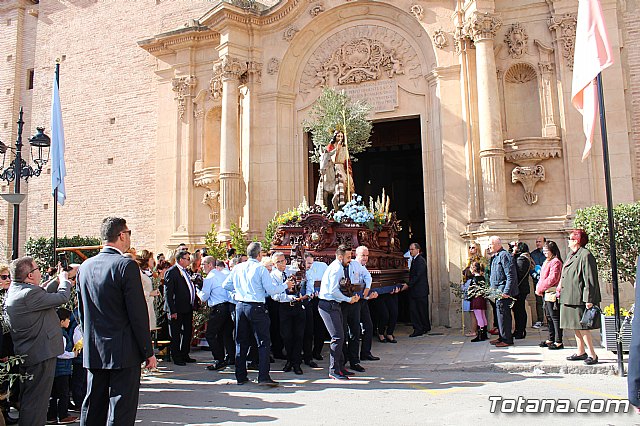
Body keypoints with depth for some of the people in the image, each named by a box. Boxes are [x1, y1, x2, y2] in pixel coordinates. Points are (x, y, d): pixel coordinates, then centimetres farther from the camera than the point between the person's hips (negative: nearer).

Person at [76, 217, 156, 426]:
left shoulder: (84, 267, 5)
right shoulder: (127, 265, -16)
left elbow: (82, 311, 13)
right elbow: (138, 313, -16)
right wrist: (148, 352, -9)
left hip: (93, 352, 7)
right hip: (123, 352, -7)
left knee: (93, 408, 17)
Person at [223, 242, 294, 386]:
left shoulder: (237, 268, 7)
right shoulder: (261, 269, -9)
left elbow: (226, 285, 14)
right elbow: (271, 290, -10)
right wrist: (286, 285, 5)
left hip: (240, 305, 6)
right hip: (256, 307, -6)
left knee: (241, 342, 14)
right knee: (263, 342, 0)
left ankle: (240, 376, 19)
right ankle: (263, 377, -4)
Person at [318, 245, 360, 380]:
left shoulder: (339, 267, 17)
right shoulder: (336, 268, -15)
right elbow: (333, 291, -21)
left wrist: (352, 296, 10)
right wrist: (348, 299, -11)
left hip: (333, 305, 10)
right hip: (328, 305, -10)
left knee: (340, 337, 13)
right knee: (338, 337, -11)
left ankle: (340, 367, 22)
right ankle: (333, 371, -3)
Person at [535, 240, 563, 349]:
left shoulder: (555, 262, -13)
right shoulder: (546, 262, 19)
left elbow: (552, 279, -20)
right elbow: (542, 277, 22)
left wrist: (540, 288, -13)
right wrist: (539, 288, 6)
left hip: (553, 294, -10)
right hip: (546, 294, 10)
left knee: (555, 317, -6)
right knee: (549, 317, 15)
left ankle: (558, 342, -1)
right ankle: (551, 339, 24)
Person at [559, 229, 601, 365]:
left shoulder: (585, 255, -14)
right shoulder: (571, 255, 14)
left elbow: (590, 279, -17)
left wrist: (589, 300, -19)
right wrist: (561, 290, 19)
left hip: (579, 298, -9)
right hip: (569, 297, 9)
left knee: (581, 326, -6)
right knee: (575, 326, 13)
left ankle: (592, 354, 3)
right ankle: (581, 352, 22)